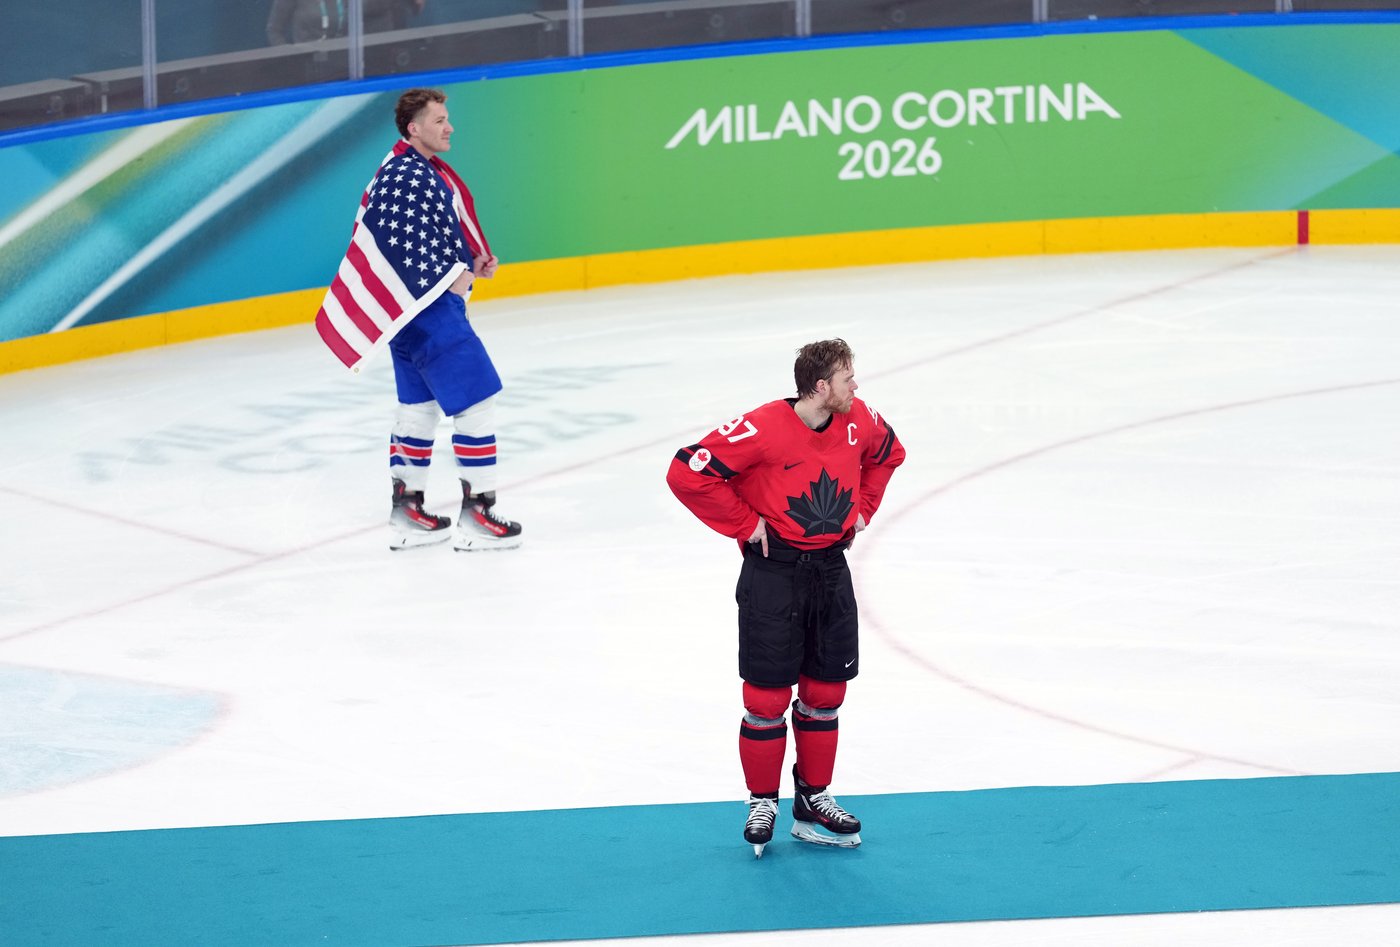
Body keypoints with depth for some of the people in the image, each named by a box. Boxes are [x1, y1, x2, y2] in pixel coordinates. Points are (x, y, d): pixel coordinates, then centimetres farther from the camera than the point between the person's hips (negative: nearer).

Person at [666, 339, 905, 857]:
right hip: (773, 572, -5)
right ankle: (762, 803, 14)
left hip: (830, 569, 6)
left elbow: (888, 453, 21)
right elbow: (686, 473, -22)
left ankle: (813, 801, 22)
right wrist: (745, 523, -16)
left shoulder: (859, 421, -3)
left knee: (825, 692, 10)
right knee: (768, 695, -1)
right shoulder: (762, 430, -23)